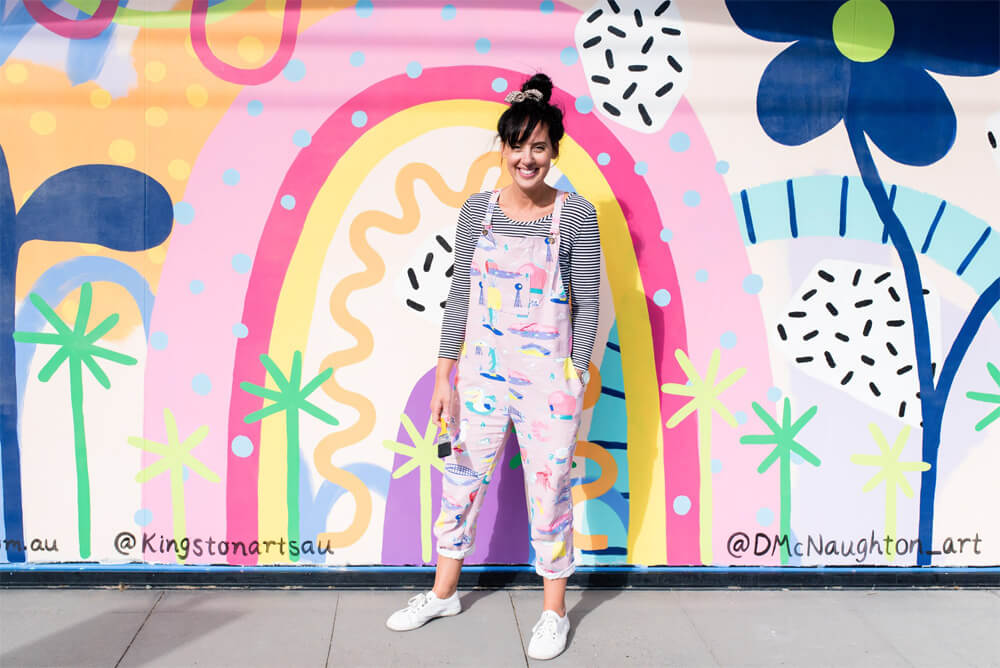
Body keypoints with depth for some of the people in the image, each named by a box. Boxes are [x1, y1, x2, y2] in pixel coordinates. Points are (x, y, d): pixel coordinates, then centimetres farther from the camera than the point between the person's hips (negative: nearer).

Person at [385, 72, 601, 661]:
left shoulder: (576, 215, -7)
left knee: (550, 492, 7)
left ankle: (555, 611, 27)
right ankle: (444, 593, 35)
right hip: (481, 374, 4)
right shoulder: (478, 211, 2)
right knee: (462, 481, 14)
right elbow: (460, 295, 5)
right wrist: (444, 376, 2)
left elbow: (588, 304, -5)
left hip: (547, 380, -3)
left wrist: (574, 384, -9)